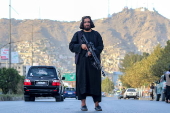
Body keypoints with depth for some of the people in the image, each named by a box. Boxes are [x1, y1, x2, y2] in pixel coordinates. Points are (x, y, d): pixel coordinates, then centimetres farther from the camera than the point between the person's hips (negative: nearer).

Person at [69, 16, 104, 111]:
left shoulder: (96, 34, 11)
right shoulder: (78, 34, 11)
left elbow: (101, 46, 1)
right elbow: (71, 46, 4)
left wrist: (93, 52, -17)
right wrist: (80, 46, -13)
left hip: (94, 61, 0)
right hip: (82, 61, 0)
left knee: (95, 81, -3)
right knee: (82, 81, -5)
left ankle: (97, 104, 1)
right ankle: (83, 104, -2)